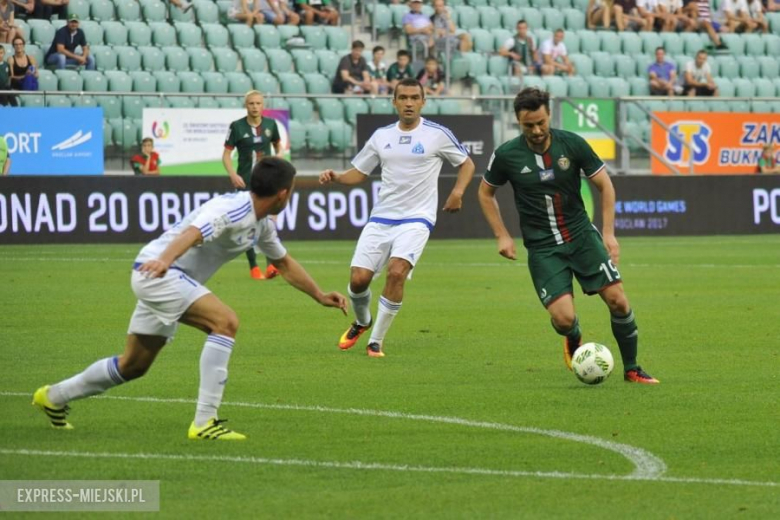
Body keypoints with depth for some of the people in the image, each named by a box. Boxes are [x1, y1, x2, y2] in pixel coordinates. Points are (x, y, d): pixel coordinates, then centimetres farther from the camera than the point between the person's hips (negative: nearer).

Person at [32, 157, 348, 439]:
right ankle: (204, 422, -26)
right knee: (225, 322, -25)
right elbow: (192, 233, -39)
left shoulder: (261, 224, 9)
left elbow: (284, 263, 26)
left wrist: (320, 296, 27)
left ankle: (54, 397, 36)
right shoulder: (232, 209, -22)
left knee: (133, 366, 17)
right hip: (157, 270, -10)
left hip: (165, 277, 10)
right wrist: (164, 259, -56)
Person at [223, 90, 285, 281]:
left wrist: (279, 157, -4)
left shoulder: (270, 124, 3)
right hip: (245, 182, -1)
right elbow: (226, 154, -2)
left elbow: (278, 146, 18)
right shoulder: (237, 126, -4)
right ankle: (253, 267, 12)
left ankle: (271, 264, -21)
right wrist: (233, 175, -16)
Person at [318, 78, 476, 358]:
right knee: (358, 278, -6)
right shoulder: (382, 136, 8)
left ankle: (376, 342, -12)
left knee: (396, 271, -25)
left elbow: (466, 164, 9)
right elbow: (359, 173, 14)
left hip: (416, 219, -4)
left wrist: (457, 192, -8)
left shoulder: (437, 134, -2)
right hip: (381, 218, 4)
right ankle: (362, 322, 29)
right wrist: (336, 177, -6)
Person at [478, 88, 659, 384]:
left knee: (617, 299, -10)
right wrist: (502, 237, 3)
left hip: (581, 235, 2)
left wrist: (609, 233, -2)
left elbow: (604, 185, 3)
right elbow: (486, 193, 10)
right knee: (564, 318, -16)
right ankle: (574, 341, 23)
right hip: (542, 247, -1)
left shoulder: (572, 144, -7)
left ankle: (631, 369, 10)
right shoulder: (506, 155, -8)